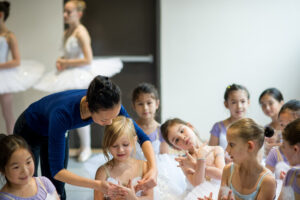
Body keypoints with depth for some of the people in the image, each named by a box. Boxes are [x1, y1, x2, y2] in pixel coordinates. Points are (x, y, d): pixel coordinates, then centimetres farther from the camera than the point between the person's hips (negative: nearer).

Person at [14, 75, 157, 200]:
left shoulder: (111, 106, -32)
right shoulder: (63, 113, -46)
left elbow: (141, 136, -23)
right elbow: (57, 171, -43)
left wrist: (153, 169, -40)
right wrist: (97, 185, -53)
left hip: (59, 132, 4)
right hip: (29, 131, -4)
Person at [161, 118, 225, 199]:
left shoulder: (217, 150, 4)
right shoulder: (184, 162, 1)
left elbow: (221, 175, -8)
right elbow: (197, 184, -13)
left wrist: (195, 165, -9)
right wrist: (200, 160, -24)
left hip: (217, 191, 3)